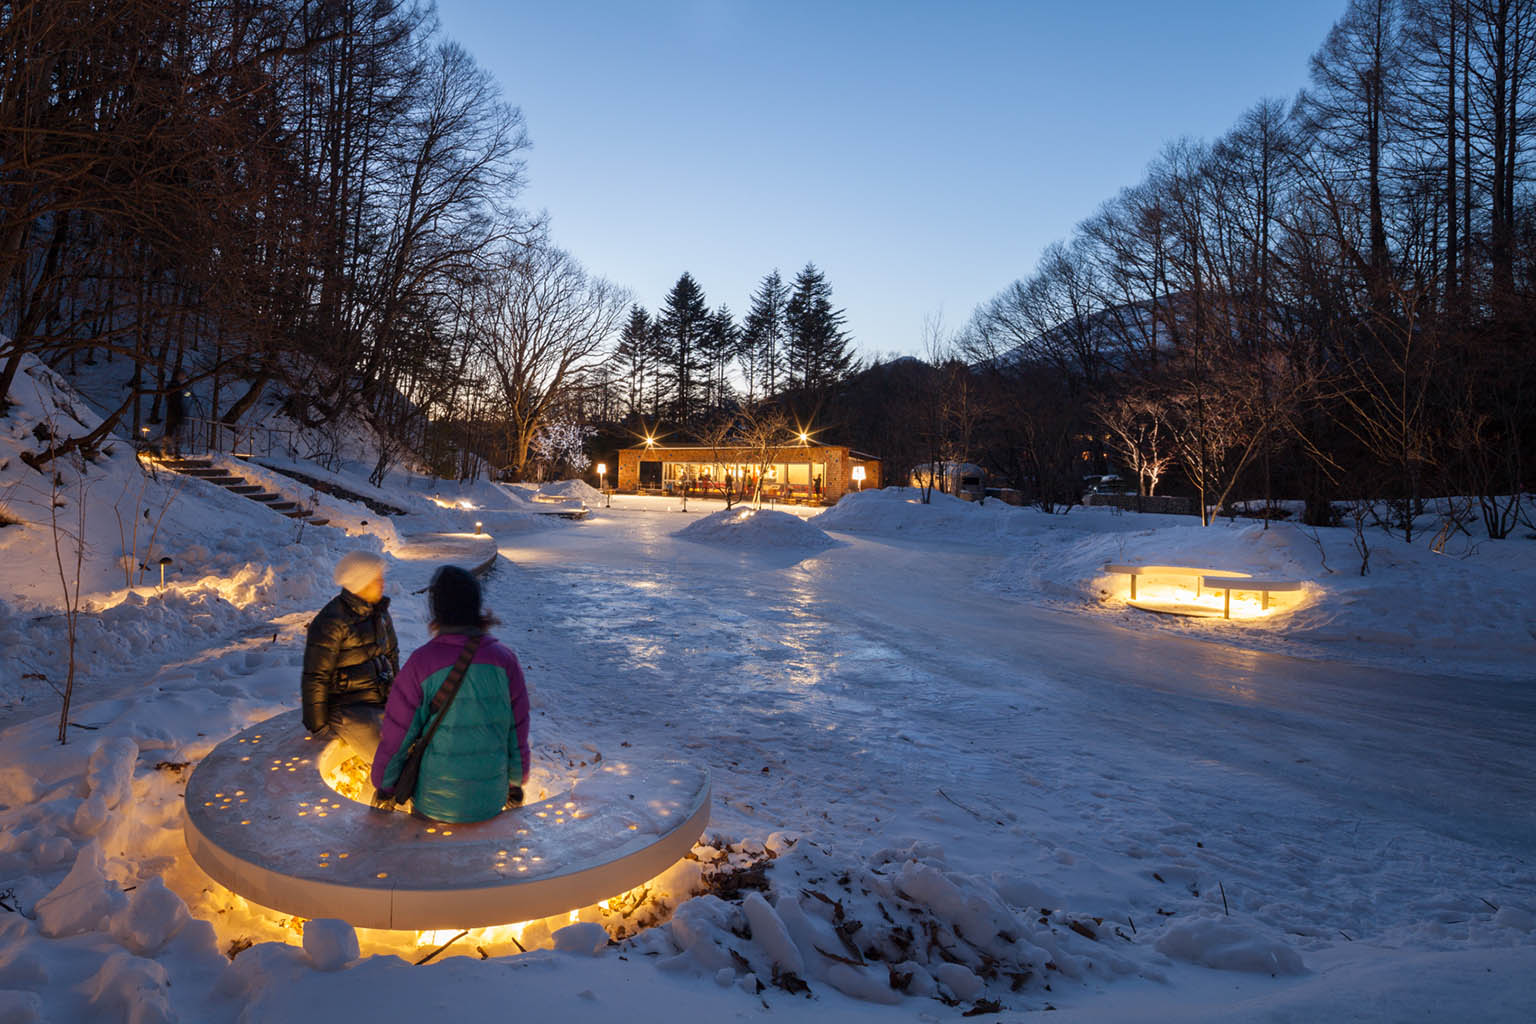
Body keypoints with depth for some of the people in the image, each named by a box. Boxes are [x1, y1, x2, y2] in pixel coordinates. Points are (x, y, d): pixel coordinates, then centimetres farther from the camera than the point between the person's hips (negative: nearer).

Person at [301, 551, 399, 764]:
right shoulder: (332, 622, -16)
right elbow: (314, 678, -12)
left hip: (381, 700, 7)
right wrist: (318, 726, -8)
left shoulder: (379, 612, 7)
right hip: (347, 708, -7)